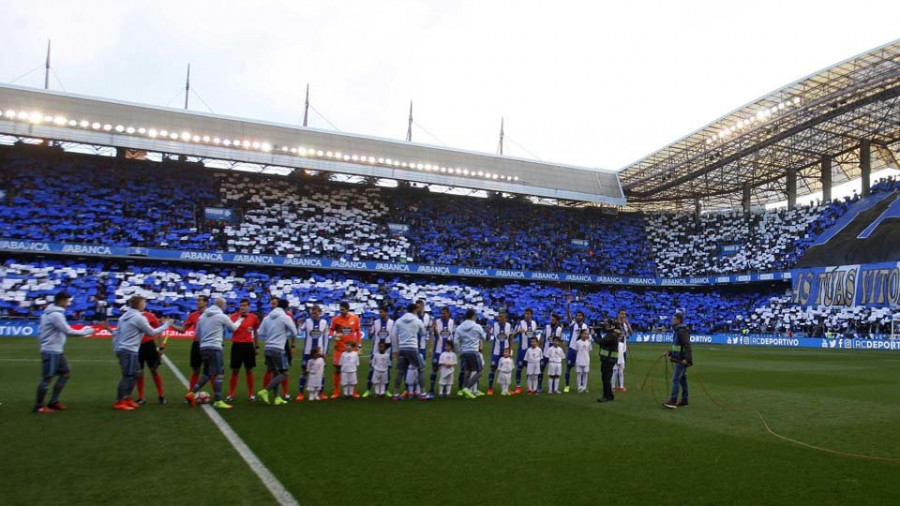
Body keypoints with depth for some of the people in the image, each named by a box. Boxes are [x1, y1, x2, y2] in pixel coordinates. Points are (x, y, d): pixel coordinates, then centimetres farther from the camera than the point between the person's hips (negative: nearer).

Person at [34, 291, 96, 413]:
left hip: (57, 351, 10)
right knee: (47, 378, -1)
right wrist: (87, 332, -11)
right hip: (51, 351, -10)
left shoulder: (49, 313, 12)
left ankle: (53, 402, 19)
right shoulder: (56, 315, -19)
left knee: (66, 373, 13)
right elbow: (68, 332, -20)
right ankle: (39, 406, 9)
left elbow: (40, 331, 16)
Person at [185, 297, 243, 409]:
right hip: (214, 347, -7)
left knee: (207, 373, 19)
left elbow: (197, 333, 18)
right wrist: (239, 321, 31)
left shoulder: (203, 316, 13)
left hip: (203, 347, 7)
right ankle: (218, 401, -4)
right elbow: (233, 328, 12)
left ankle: (192, 393, 7)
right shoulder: (222, 316, -4)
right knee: (219, 374, -2)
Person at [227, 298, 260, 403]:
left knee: (249, 371, 7)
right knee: (235, 371, 4)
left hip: (248, 345, 1)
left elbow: (256, 332, 12)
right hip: (237, 345, -1)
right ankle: (230, 395, 12)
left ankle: (251, 394, 15)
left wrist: (257, 346, 13)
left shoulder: (253, 317, 2)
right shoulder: (234, 316, 0)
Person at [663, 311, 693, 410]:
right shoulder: (677, 330, 16)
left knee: (675, 379, -11)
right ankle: (684, 401, 19)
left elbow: (687, 346, -24)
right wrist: (670, 353, 13)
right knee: (682, 380, 13)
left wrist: (687, 359, -31)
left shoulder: (682, 331, -16)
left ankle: (673, 401, -12)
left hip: (682, 360, -10)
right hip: (679, 359, 10)